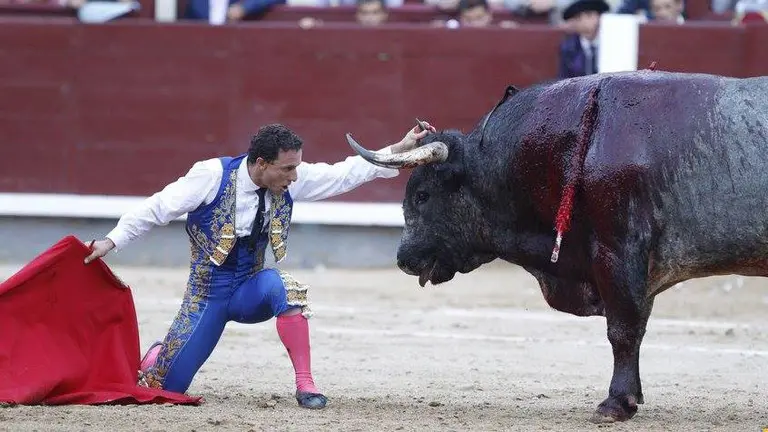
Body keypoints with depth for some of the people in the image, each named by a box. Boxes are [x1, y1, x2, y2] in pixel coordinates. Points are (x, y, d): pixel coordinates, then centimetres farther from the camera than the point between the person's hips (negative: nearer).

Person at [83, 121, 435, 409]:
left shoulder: (289, 179, -7)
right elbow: (157, 208, -11)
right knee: (167, 386, -6)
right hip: (207, 292, -2)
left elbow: (346, 173, -4)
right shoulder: (213, 175, -18)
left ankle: (305, 384, -27)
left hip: (249, 292, 2)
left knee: (279, 283, -34)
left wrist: (402, 148, -11)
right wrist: (112, 241, -13)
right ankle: (158, 356, 34)